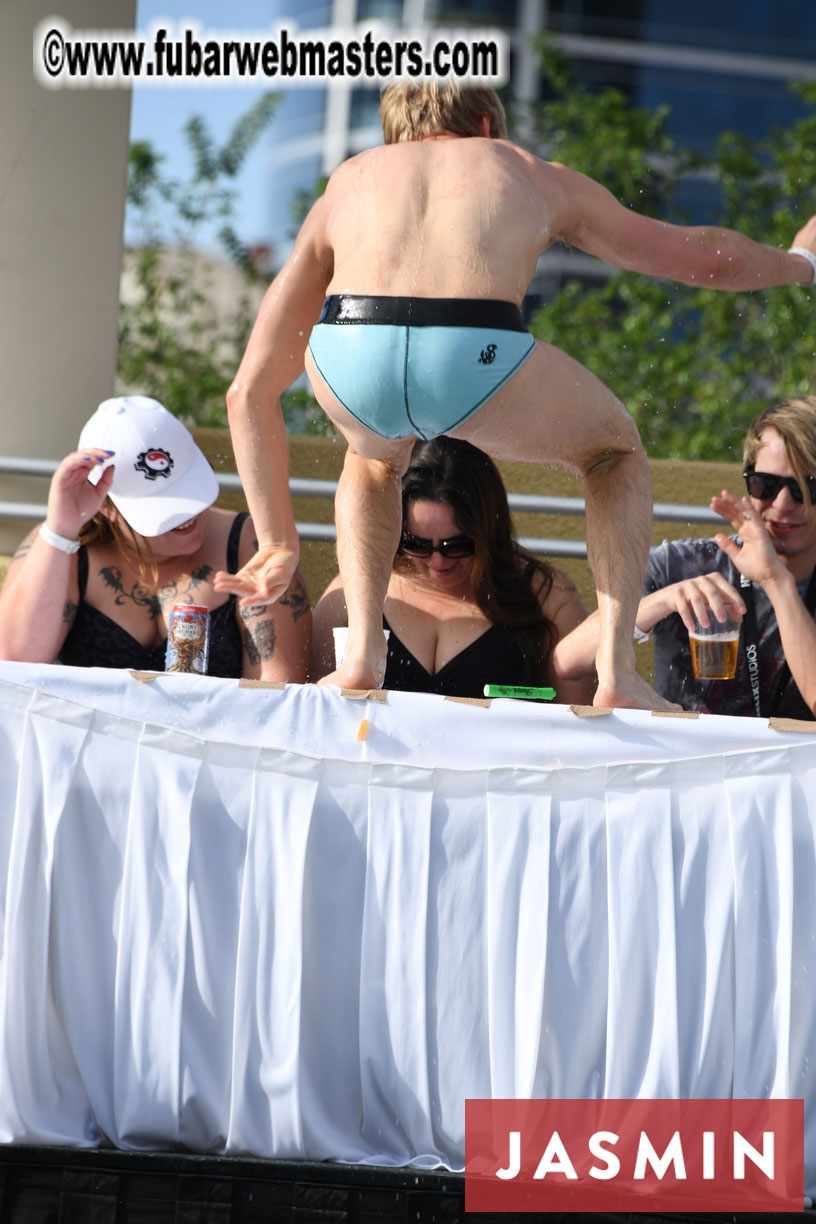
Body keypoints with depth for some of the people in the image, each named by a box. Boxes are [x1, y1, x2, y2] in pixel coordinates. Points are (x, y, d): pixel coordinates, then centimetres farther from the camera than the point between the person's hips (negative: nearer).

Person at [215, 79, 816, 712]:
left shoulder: (347, 183, 36)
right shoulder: (539, 177, 35)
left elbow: (251, 392, 33)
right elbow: (705, 257, 49)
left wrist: (279, 543, 40)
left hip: (348, 353, 2)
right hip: (475, 354, -2)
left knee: (375, 456, 40)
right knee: (617, 451, 31)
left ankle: (362, 657, 21)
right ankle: (618, 673, 17)